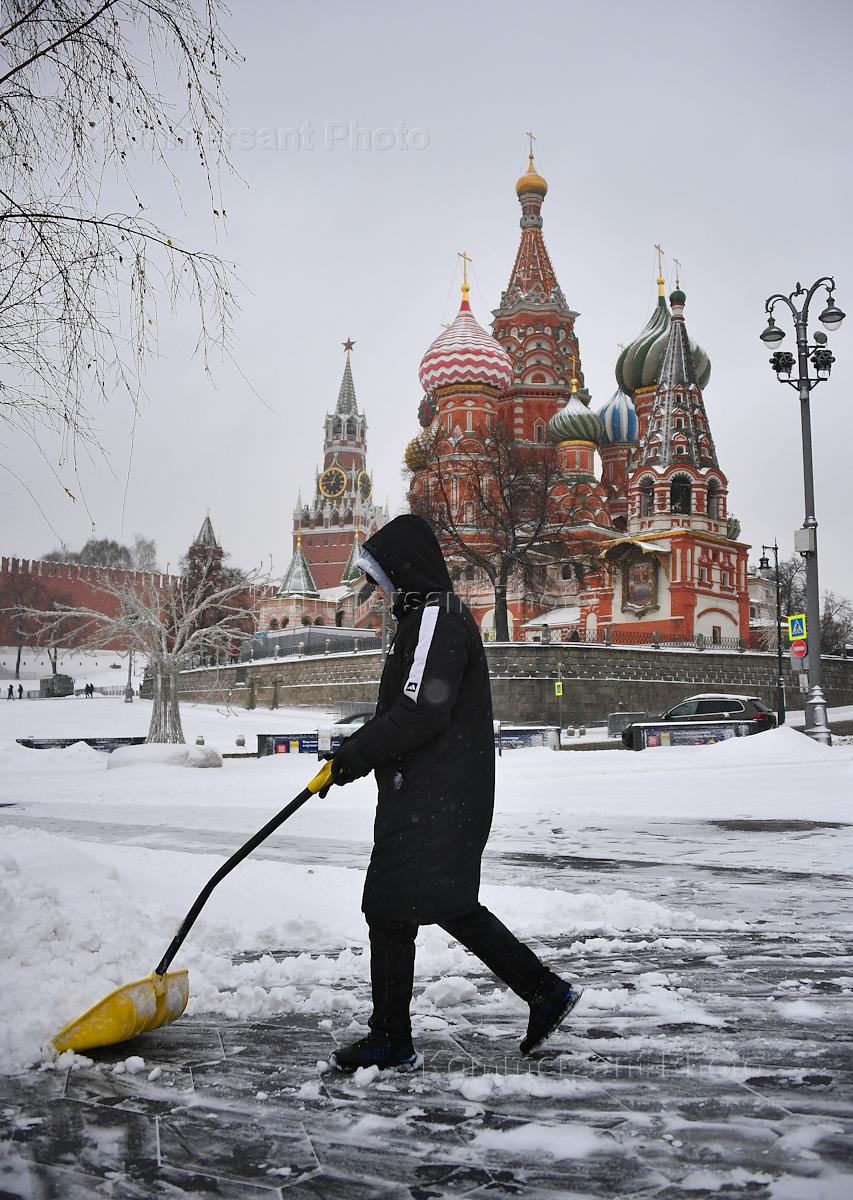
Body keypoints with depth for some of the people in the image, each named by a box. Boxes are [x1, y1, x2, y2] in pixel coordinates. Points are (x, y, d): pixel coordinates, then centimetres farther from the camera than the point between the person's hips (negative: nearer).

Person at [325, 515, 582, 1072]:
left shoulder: (435, 616, -15)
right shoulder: (439, 614, 19)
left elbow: (421, 710, -24)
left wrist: (357, 754, -15)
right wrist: (359, 748, 13)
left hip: (434, 797, -11)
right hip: (447, 792, 11)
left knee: (389, 907, -2)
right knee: (449, 903, 17)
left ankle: (391, 1041, 10)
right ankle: (546, 990, 21)